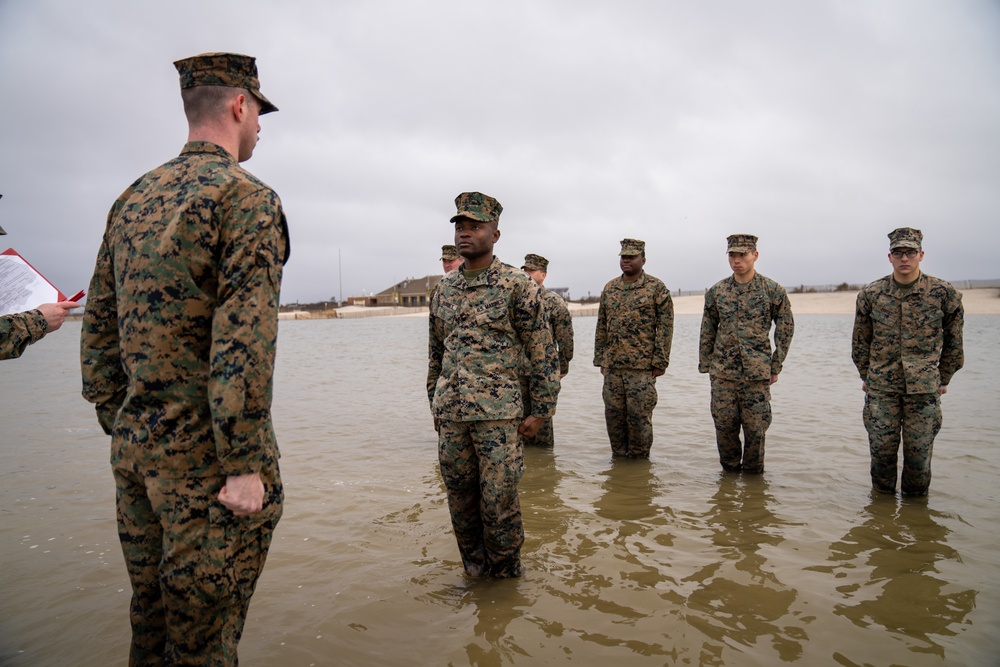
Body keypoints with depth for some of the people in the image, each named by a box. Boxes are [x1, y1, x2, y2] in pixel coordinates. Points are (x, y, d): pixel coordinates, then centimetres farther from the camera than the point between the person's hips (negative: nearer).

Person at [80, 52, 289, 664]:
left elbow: (99, 329, 15)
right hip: (204, 458, -8)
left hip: (134, 448, 8)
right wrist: (245, 467, -18)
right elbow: (244, 340, -21)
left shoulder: (133, 199, 13)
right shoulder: (246, 196, -11)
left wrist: (120, 429, 20)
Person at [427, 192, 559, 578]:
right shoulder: (444, 289, 12)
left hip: (497, 412, -5)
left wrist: (540, 411, -6)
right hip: (450, 413, 5)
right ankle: (475, 569, 30)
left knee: (498, 500, 1)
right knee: (460, 498, 12)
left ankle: (506, 572, 22)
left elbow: (542, 352, -4)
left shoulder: (517, 285, -5)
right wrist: (435, 405, 20)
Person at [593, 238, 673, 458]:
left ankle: (639, 457, 15)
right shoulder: (609, 288, 12)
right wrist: (600, 359, 11)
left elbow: (665, 327, -5)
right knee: (613, 413, 7)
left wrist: (659, 362, -10)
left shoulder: (656, 288, -1)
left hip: (642, 365, -4)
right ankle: (619, 454, 22)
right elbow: (601, 326, 15)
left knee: (639, 414, 0)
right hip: (612, 364, 5)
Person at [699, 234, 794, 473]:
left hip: (757, 372, -2)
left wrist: (776, 366, 1)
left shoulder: (773, 291, -1)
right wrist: (706, 365, 8)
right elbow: (707, 331, 10)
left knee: (755, 427, 3)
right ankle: (729, 470, 23)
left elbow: (785, 328, 4)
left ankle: (753, 474, 20)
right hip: (722, 372, 2)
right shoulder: (716, 291, 5)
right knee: (724, 425, 5)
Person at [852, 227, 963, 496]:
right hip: (881, 387, 1)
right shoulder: (870, 294, 2)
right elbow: (860, 341, 11)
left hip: (924, 388, -1)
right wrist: (866, 376, 12)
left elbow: (953, 341, 8)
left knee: (919, 450, 4)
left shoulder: (944, 293, -1)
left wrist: (943, 379, 9)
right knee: (881, 448, 3)